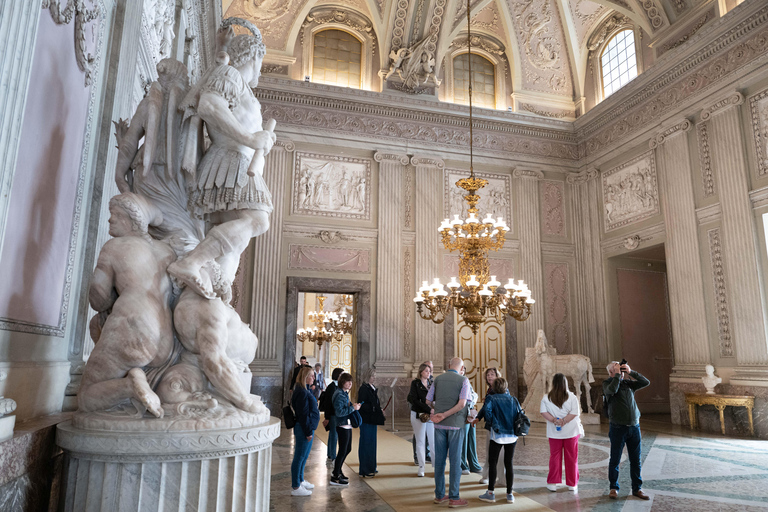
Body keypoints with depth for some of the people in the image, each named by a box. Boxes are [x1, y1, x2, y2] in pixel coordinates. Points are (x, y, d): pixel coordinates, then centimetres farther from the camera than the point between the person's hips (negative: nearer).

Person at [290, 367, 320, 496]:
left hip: (308, 428, 11)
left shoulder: (305, 391, 13)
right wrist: (308, 432, -18)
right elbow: (303, 414, -21)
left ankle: (300, 481, 33)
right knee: (300, 457, -2)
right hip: (304, 429, -11)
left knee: (304, 456, 20)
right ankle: (296, 488, 6)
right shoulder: (302, 392, -20)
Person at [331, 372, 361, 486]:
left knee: (348, 449, 17)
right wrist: (352, 408, -21)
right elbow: (339, 412, -24)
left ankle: (337, 470, 31)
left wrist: (353, 406, 5)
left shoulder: (345, 393, 12)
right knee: (343, 451, -3)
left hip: (347, 425, 10)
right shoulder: (339, 395, -18)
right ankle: (335, 477, 8)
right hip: (342, 425, -10)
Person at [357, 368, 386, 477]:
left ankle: (371, 468, 24)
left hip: (372, 421, 9)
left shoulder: (373, 388, 14)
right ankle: (365, 470, 2)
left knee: (372, 443, 14)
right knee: (366, 443, -4)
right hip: (366, 420, -9)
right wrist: (373, 409, -25)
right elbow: (362, 405, -20)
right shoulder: (363, 389, -14)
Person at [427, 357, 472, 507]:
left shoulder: (438, 379, 6)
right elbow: (462, 404, -16)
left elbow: (428, 401, 8)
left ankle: (439, 495, 17)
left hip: (440, 425, 4)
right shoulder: (463, 380, -4)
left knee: (440, 459, 10)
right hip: (456, 424, -4)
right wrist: (444, 415, -13)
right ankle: (454, 497, 7)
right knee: (455, 460, 3)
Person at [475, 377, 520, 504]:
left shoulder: (491, 399, -6)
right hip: (512, 436, 3)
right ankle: (510, 494, 15)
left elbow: (486, 409, -23)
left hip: (497, 436, -3)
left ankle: (490, 493, 10)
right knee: (509, 464, 11)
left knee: (492, 463, 6)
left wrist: (492, 424, -11)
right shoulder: (513, 400, 5)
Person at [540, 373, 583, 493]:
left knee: (554, 457, 10)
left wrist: (554, 420, -13)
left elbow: (543, 412, -11)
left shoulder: (546, 398, -4)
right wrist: (563, 421, -14)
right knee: (572, 458, 11)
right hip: (571, 432, -1)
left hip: (554, 432, 1)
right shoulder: (572, 397, -7)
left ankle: (552, 483, 12)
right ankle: (572, 484, 20)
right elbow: (575, 412, -15)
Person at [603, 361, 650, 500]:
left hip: (634, 427, 4)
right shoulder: (607, 383, -2)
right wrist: (617, 375, -15)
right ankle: (614, 488, 17)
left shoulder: (628, 383, 11)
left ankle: (637, 489, 22)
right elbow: (612, 390, -24)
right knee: (615, 460, 4)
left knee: (636, 460, 10)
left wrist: (631, 372, -4)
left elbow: (646, 382, 3)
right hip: (618, 428, -4)